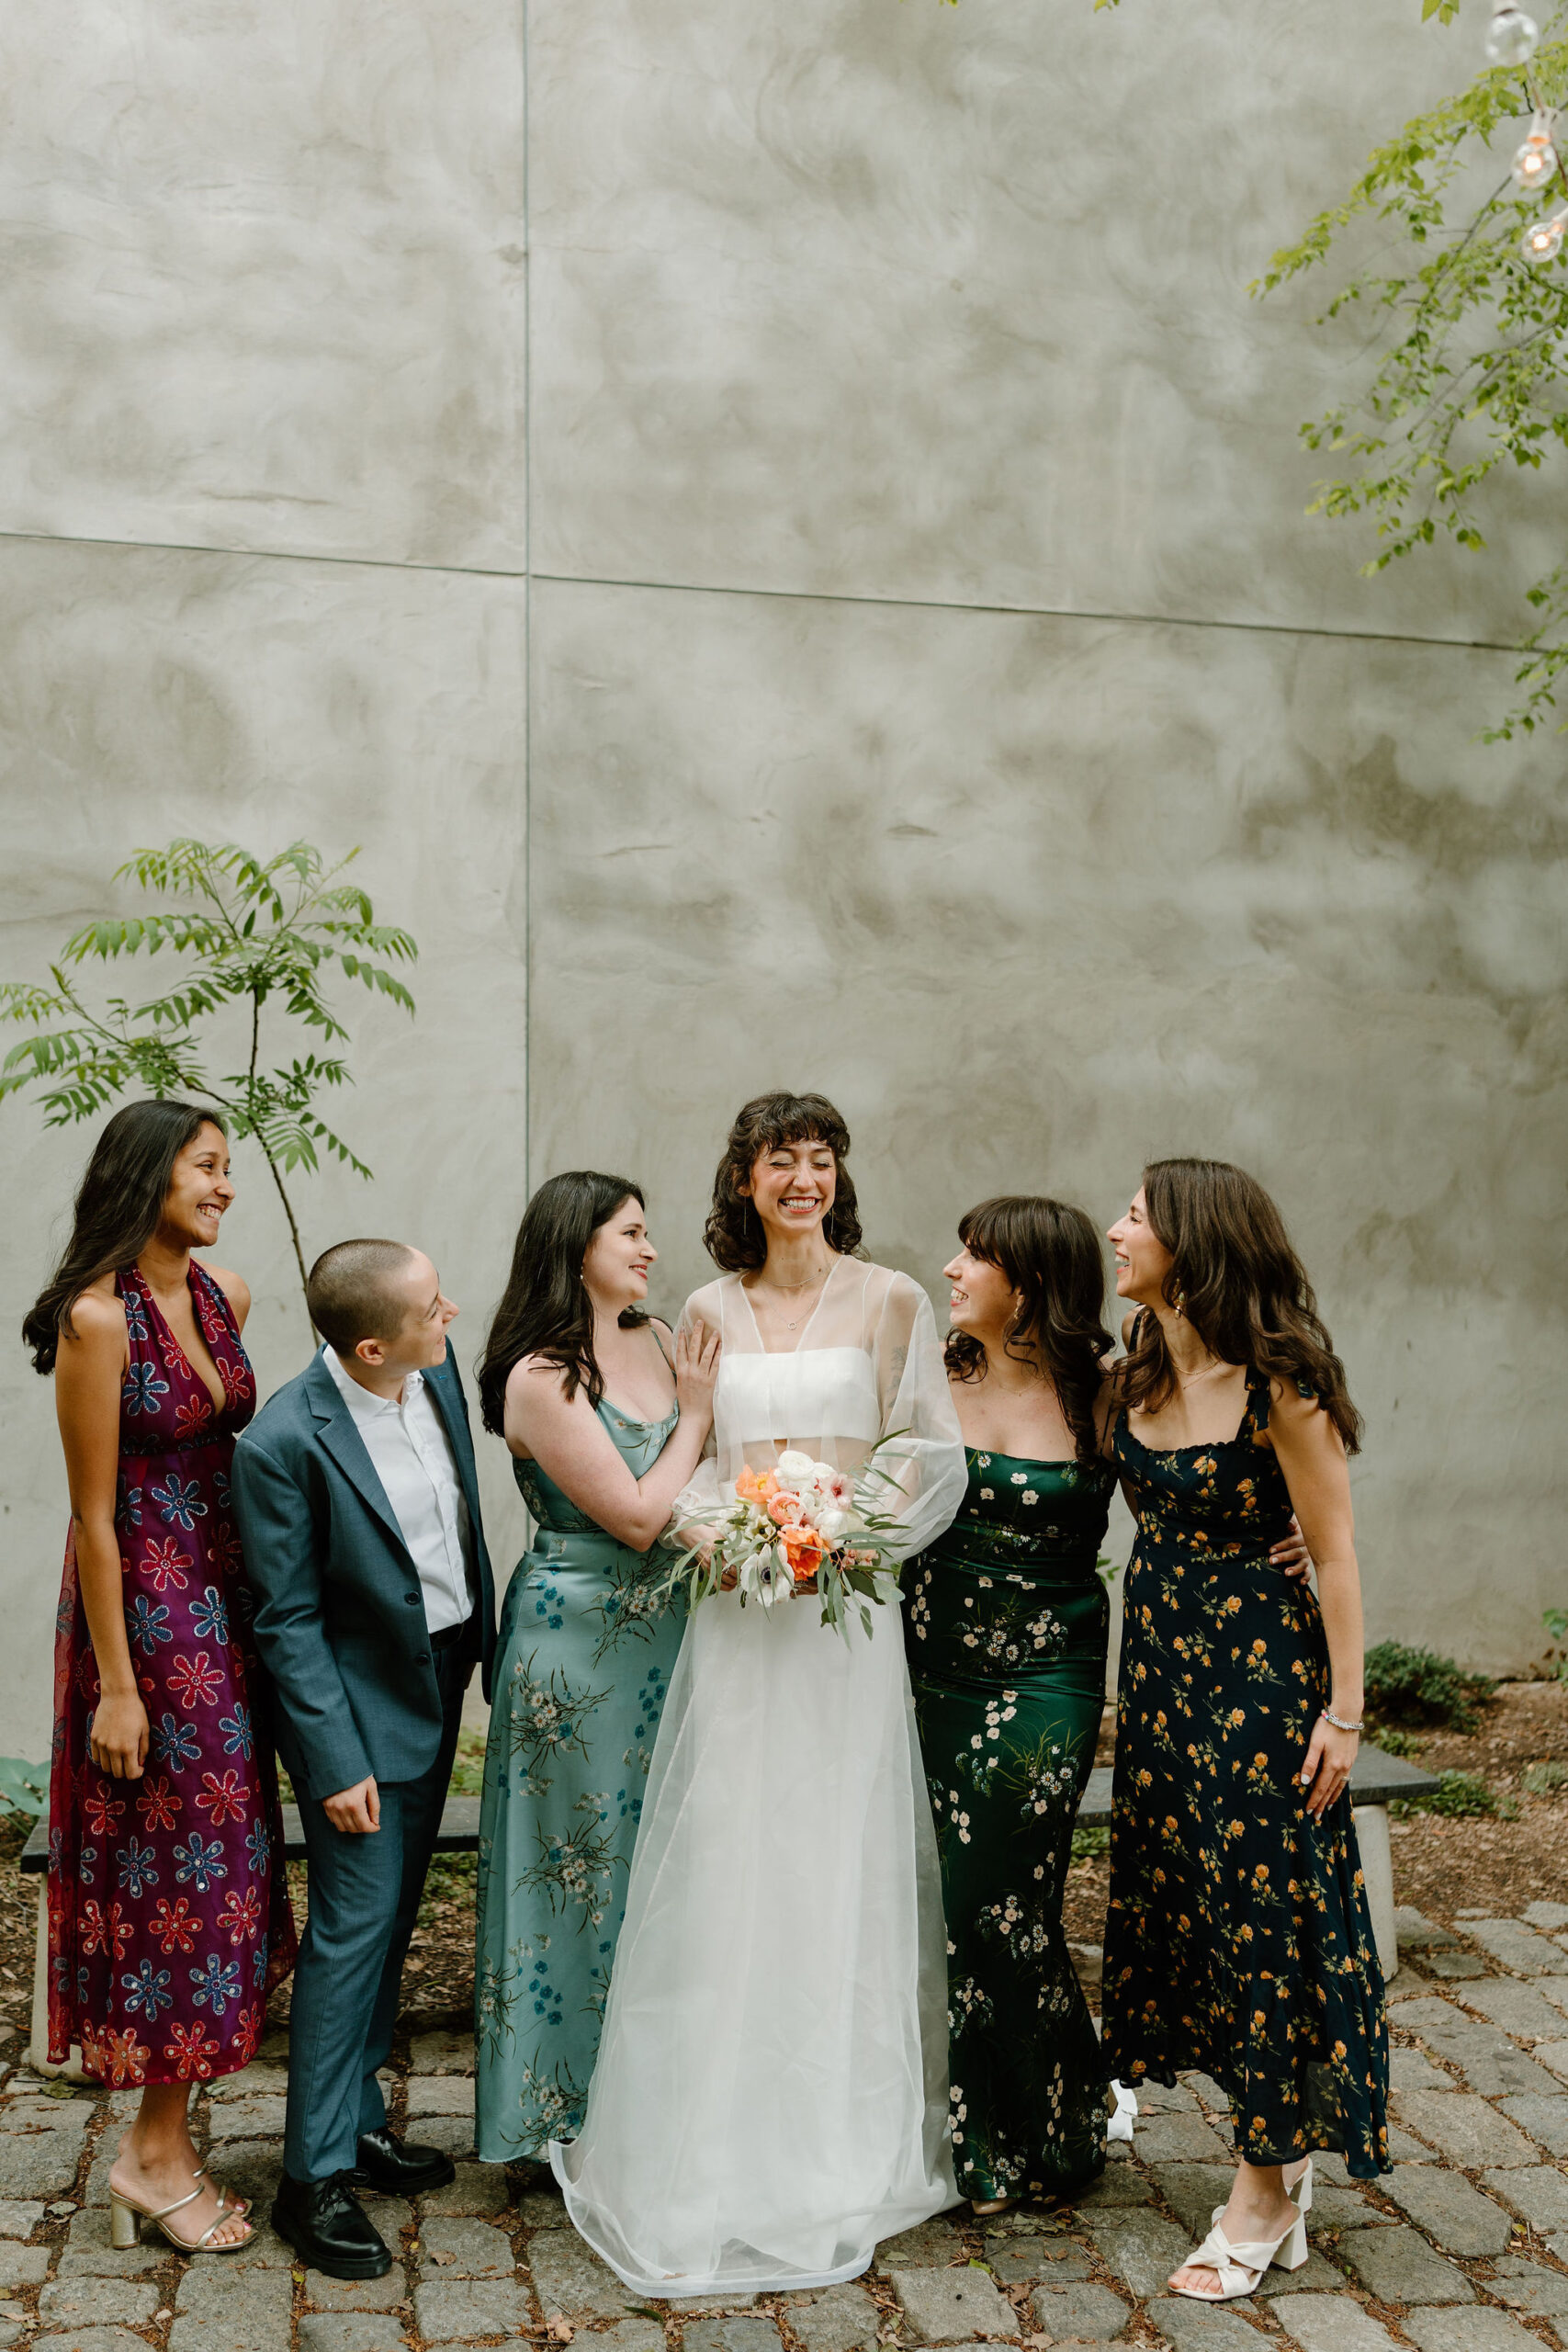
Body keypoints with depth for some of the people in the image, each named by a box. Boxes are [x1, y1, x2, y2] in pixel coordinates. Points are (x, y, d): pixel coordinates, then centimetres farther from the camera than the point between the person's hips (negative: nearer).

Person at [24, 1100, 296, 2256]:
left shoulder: (225, 1294, 5)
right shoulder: (98, 1317, -16)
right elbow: (95, 1515, -16)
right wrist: (116, 1687, -16)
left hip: (229, 1605, 7)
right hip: (144, 1609, -7)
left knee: (220, 1852, 12)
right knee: (175, 1861, 1)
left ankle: (160, 2137, 25)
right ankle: (158, 2152, 16)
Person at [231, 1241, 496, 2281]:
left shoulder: (436, 1370, -5)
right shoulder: (285, 1442, -24)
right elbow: (289, 1622, -18)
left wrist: (491, 1649, 12)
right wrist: (336, 1763, -18)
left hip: (442, 1684, 7)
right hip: (362, 1705, -7)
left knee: (393, 1921, 17)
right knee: (353, 1930, -2)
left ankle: (359, 2119, 32)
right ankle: (316, 2176, 11)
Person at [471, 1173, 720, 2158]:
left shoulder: (660, 1341, 5)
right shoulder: (540, 1378, -16)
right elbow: (638, 1517, -17)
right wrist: (694, 1417, -7)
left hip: (666, 1635, 7)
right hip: (579, 1645, -7)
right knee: (585, 1858, 5)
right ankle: (571, 2107, 22)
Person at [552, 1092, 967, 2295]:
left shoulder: (890, 1301, 1)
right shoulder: (709, 1311, 10)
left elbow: (933, 1454, -1)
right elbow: (688, 1458, 12)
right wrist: (713, 1533, -6)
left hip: (846, 1610, -2)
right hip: (735, 1612, 3)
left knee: (838, 1863, 2)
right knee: (724, 1862, 3)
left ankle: (844, 2141, 16)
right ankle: (724, 2140, 17)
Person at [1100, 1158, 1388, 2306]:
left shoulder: (1278, 1384, -17)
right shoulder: (1137, 1378, 3)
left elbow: (1335, 1552, -14)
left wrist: (1344, 1711, -15)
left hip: (1260, 1660, -7)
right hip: (1158, 1656, 7)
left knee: (1263, 1907, 1)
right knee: (1175, 1897, 12)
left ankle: (1265, 2192, 15)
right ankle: (1279, 2146, 29)